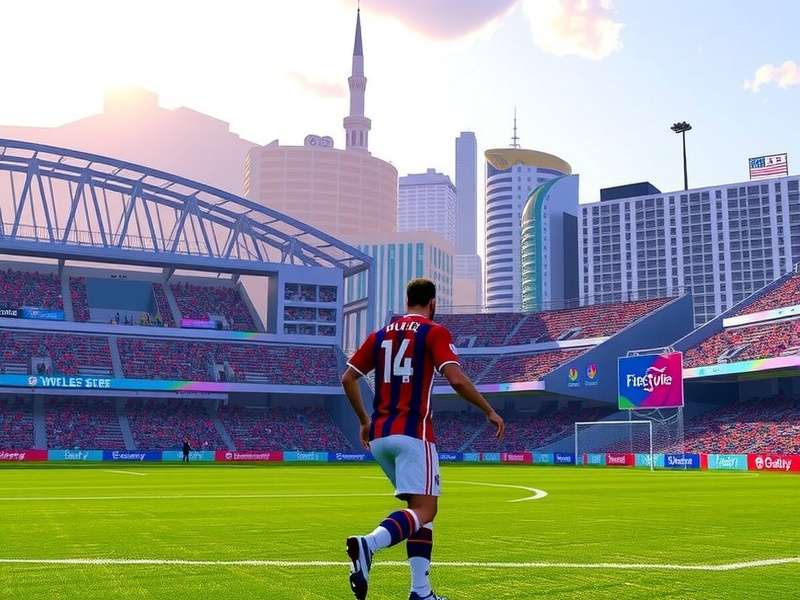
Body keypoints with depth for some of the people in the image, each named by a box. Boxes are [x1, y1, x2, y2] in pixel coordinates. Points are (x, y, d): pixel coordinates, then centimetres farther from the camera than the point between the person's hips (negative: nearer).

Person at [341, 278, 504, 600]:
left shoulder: (381, 334, 16)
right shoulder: (434, 332, -1)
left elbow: (348, 378, 16)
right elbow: (457, 380, -14)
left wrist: (364, 419, 25)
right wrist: (490, 411, -3)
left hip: (378, 436, 7)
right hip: (412, 433, -7)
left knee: (420, 506, 15)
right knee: (424, 510, -8)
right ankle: (368, 544, -35)